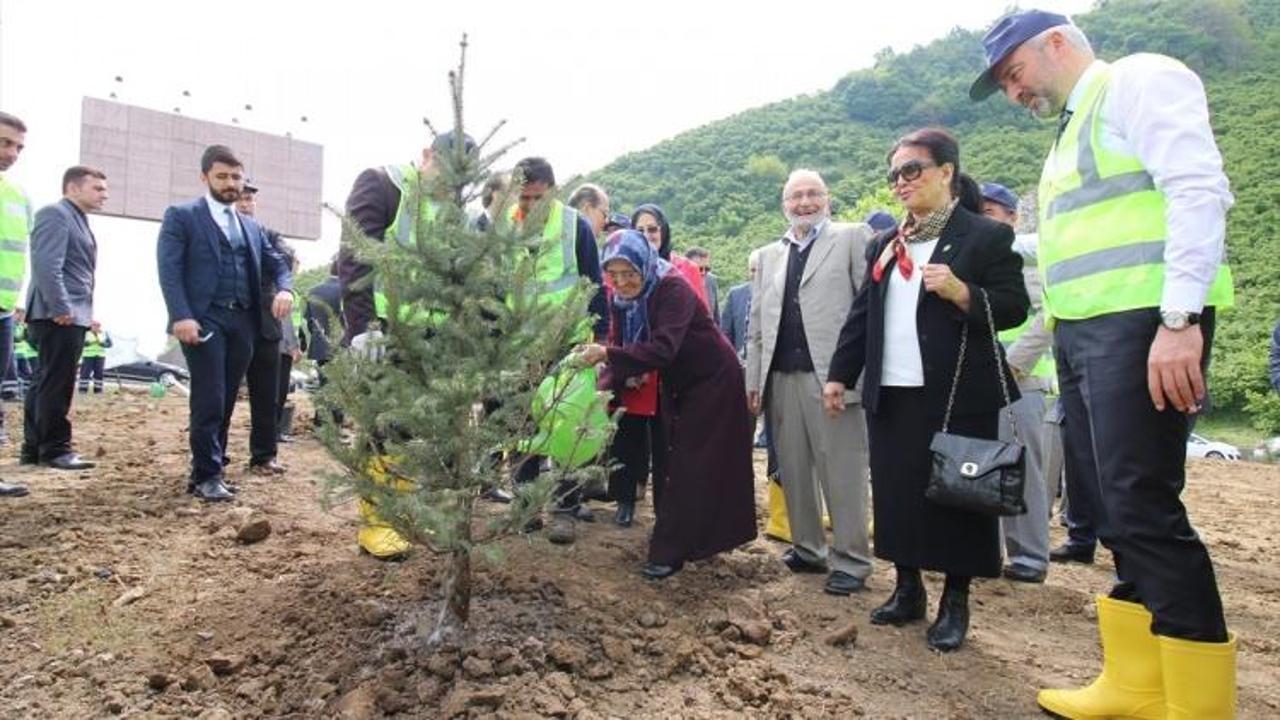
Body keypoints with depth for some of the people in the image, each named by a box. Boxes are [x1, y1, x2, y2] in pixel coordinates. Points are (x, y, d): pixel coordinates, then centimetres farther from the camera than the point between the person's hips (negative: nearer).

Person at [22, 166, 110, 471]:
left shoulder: (78, 220, 22)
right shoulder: (55, 214, -8)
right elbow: (47, 265, -19)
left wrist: (86, 312, 19)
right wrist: (60, 308, -22)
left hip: (73, 315, 10)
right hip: (58, 316, -10)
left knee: (47, 382, 13)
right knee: (56, 383, -6)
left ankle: (34, 447, 20)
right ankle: (54, 449, -1)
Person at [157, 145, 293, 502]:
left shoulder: (251, 226, 23)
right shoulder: (181, 216, 5)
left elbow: (277, 263, 19)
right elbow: (169, 269, -5)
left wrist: (285, 289, -5)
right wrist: (181, 316, -19)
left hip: (243, 321, 5)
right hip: (204, 318, -5)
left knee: (226, 401, 7)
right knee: (209, 401, -9)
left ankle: (212, 470, 16)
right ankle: (206, 475, -1)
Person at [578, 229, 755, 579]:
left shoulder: (673, 290, -28)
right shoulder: (623, 299, -6)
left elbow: (663, 349, -39)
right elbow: (620, 349, -10)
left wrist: (607, 353, -47)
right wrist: (605, 390, -27)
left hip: (713, 381, -7)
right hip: (678, 385, 8)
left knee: (692, 466, -5)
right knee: (683, 461, 15)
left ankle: (670, 553, 0)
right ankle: (696, 539, 31)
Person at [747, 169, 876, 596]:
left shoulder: (853, 237, 5)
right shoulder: (767, 256, 19)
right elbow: (756, 324, 18)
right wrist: (753, 380, 11)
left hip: (832, 374, -5)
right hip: (781, 377, 5)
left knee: (841, 469, -2)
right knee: (793, 469, 10)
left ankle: (851, 560, 8)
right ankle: (807, 549, 23)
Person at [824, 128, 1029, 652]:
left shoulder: (987, 236, -1)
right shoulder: (885, 244, 16)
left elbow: (1014, 309, -7)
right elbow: (861, 313, 15)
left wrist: (962, 292, -23)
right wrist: (839, 373, 10)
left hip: (958, 394, -5)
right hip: (891, 393, 5)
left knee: (956, 496, 1)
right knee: (897, 492, 9)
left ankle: (955, 603, 15)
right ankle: (907, 589, 23)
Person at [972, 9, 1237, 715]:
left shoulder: (1139, 80, 0)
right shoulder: (1070, 132, 25)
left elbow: (1199, 189, -15)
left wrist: (1180, 319, -24)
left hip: (1140, 324, -9)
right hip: (1081, 332, 9)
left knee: (1142, 509, -10)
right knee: (1113, 514, 9)